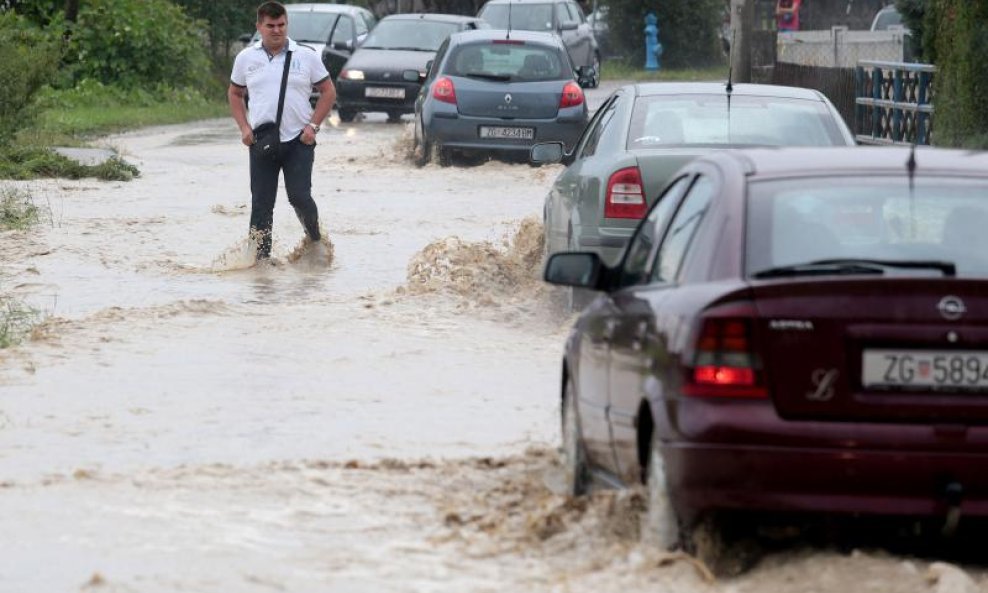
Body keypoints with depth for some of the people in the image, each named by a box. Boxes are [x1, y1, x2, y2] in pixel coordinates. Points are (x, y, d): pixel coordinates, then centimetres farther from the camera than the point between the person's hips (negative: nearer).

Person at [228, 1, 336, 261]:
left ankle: (315, 242, 15)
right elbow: (235, 94, 17)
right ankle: (261, 256, 5)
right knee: (261, 203, 1)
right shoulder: (246, 58, 6)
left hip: (298, 141, -2)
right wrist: (244, 127, 3)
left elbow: (328, 92, 6)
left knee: (299, 197, -9)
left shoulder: (306, 56, 1)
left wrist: (313, 125, -5)